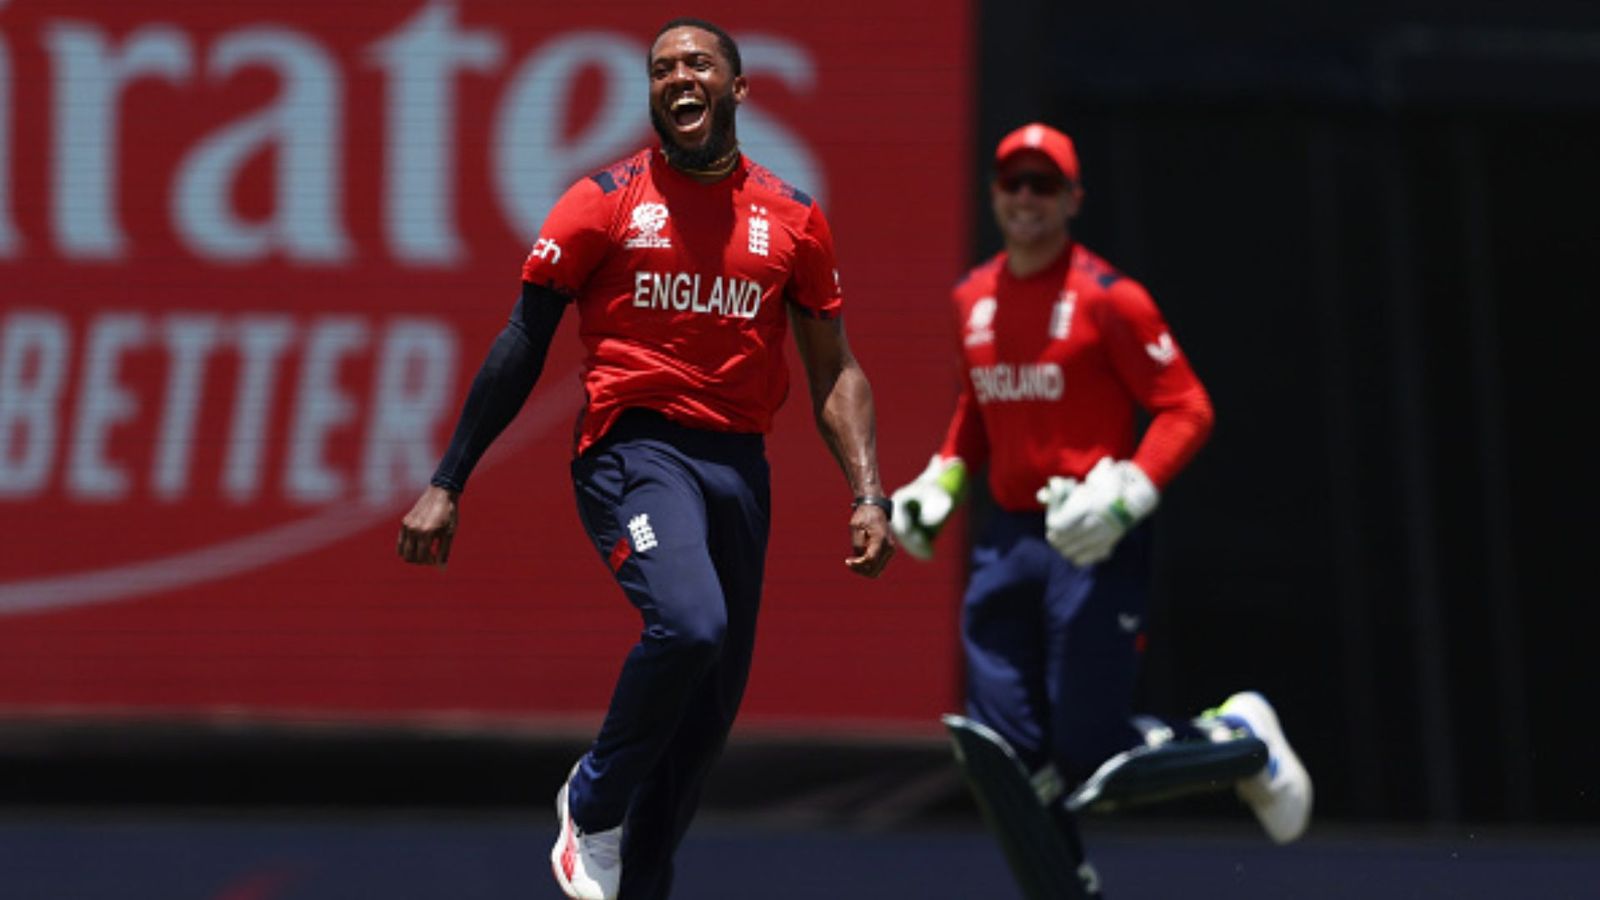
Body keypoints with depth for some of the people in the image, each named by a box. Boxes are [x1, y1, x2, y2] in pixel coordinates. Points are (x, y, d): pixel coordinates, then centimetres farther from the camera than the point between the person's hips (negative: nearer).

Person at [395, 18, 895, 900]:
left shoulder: (792, 219, 10)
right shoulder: (608, 199, 2)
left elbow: (833, 370, 16)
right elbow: (521, 345, 3)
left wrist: (868, 496, 3)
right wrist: (446, 484, 0)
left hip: (739, 465, 4)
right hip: (633, 451, -4)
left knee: (708, 714, 4)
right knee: (689, 622, -29)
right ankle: (593, 804, -5)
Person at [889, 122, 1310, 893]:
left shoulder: (1109, 299, -8)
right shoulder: (973, 299, 12)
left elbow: (1187, 410, -9)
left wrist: (1125, 495, -21)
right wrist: (942, 480, 14)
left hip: (1093, 544, -6)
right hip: (1006, 539, 6)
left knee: (1088, 751, -9)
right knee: (1007, 750, -1)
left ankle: (1239, 737, 19)